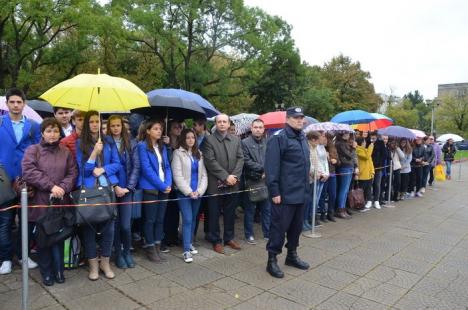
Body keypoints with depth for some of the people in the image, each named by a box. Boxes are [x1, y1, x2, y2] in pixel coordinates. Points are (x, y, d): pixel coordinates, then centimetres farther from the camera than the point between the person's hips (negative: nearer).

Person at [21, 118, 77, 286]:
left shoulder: (66, 152, 10)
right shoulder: (32, 150, 2)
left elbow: (72, 173, 4)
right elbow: (29, 172, -11)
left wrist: (63, 187, -14)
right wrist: (51, 186, -17)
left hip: (61, 202, 2)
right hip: (40, 202, -2)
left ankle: (58, 270, 22)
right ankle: (46, 272, 21)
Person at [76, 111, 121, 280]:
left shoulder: (109, 142, 8)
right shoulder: (80, 143, 1)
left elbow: (117, 164, 5)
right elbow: (82, 169, -5)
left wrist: (102, 169, -12)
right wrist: (95, 152, -18)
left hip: (108, 188, 2)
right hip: (88, 190, -2)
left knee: (108, 225, 4)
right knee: (89, 226, 3)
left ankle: (105, 262, 20)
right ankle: (93, 264, 16)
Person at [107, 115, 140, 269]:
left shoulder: (131, 143, 5)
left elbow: (136, 166, 2)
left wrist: (128, 187, -7)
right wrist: (115, 187, -9)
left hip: (127, 189, 1)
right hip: (111, 189, -1)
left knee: (126, 224, -2)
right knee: (115, 223, 5)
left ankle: (127, 252, 21)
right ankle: (118, 253, 24)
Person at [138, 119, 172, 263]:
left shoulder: (162, 147, 14)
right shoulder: (143, 146, -7)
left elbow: (167, 166, 11)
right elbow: (146, 169, -14)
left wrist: (168, 184, -5)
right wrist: (161, 185, -14)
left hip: (164, 188, 6)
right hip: (150, 188, -6)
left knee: (160, 219, 10)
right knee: (150, 219, 3)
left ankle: (157, 247, 20)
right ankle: (150, 249, 15)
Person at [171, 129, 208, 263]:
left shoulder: (199, 154, 13)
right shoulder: (178, 153, -3)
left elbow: (204, 174, 8)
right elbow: (177, 175, -10)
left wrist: (199, 191, -6)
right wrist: (189, 192, -13)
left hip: (197, 193, 5)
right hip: (184, 192, -5)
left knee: (193, 219, 11)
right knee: (187, 220, -9)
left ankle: (190, 243, 26)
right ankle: (187, 250, -6)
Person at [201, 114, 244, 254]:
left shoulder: (236, 140, 11)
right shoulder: (209, 140, -4)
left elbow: (240, 158, 5)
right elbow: (210, 161, -12)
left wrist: (234, 176, -9)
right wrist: (225, 177, -15)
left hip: (232, 184, 4)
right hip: (216, 184, -4)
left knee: (230, 213, 13)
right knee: (215, 214, 6)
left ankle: (229, 238, 28)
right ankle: (216, 241, 19)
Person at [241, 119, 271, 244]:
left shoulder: (268, 142, 7)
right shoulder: (245, 142, -4)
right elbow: (247, 162, -11)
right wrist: (263, 168, -13)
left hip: (266, 181, 3)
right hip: (251, 181, -3)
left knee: (267, 209, 10)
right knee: (250, 210, 7)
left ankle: (268, 233, 23)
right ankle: (249, 234, 19)